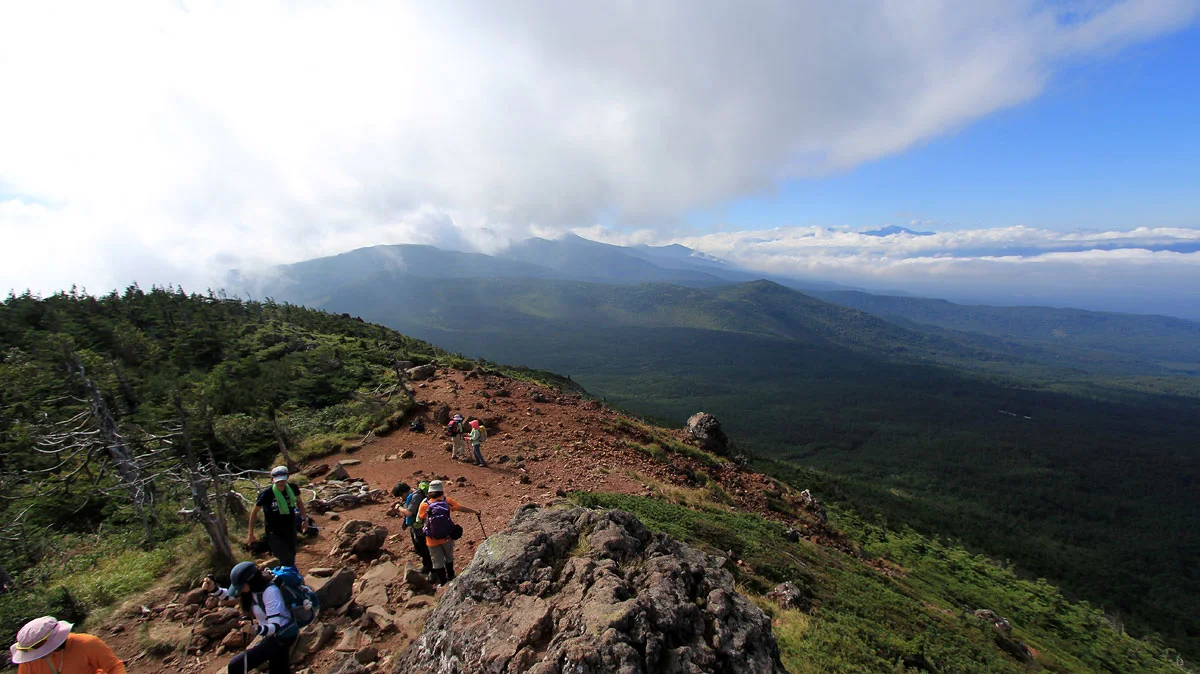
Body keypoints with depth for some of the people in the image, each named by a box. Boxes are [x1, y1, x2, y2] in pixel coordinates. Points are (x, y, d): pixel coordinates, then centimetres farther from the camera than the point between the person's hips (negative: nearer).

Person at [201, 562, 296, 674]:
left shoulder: (270, 592, -29)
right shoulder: (253, 588, -4)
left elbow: (275, 627, -31)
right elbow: (228, 595, 12)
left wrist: (256, 629, -49)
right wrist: (213, 589, -8)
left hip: (281, 637, -9)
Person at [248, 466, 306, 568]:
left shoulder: (292, 488, -12)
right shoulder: (266, 494, -22)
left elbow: (299, 502, 9)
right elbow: (254, 511, -7)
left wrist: (304, 519, 8)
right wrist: (250, 534, -2)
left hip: (290, 530, 4)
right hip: (274, 534, -4)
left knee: (291, 559, 20)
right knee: (287, 561, -9)